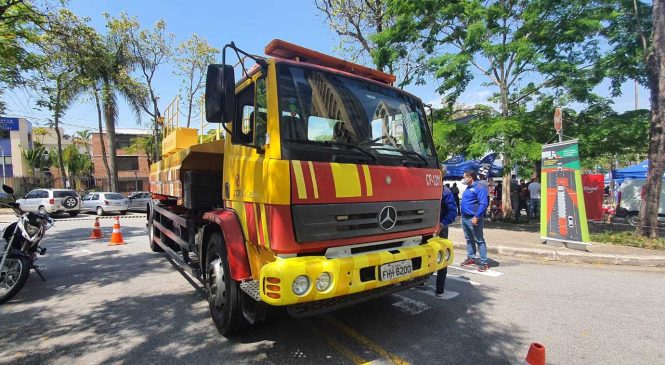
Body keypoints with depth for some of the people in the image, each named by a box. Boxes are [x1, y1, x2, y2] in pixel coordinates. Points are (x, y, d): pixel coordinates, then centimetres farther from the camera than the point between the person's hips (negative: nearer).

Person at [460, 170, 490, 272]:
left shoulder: (479, 188, -13)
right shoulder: (468, 188, 14)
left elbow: (483, 204, -20)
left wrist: (476, 217, -23)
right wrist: (463, 216, 16)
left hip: (473, 218, -9)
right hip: (465, 218, 9)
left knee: (479, 240, -3)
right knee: (469, 239, 16)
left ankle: (484, 262, 2)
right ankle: (471, 258, 27)